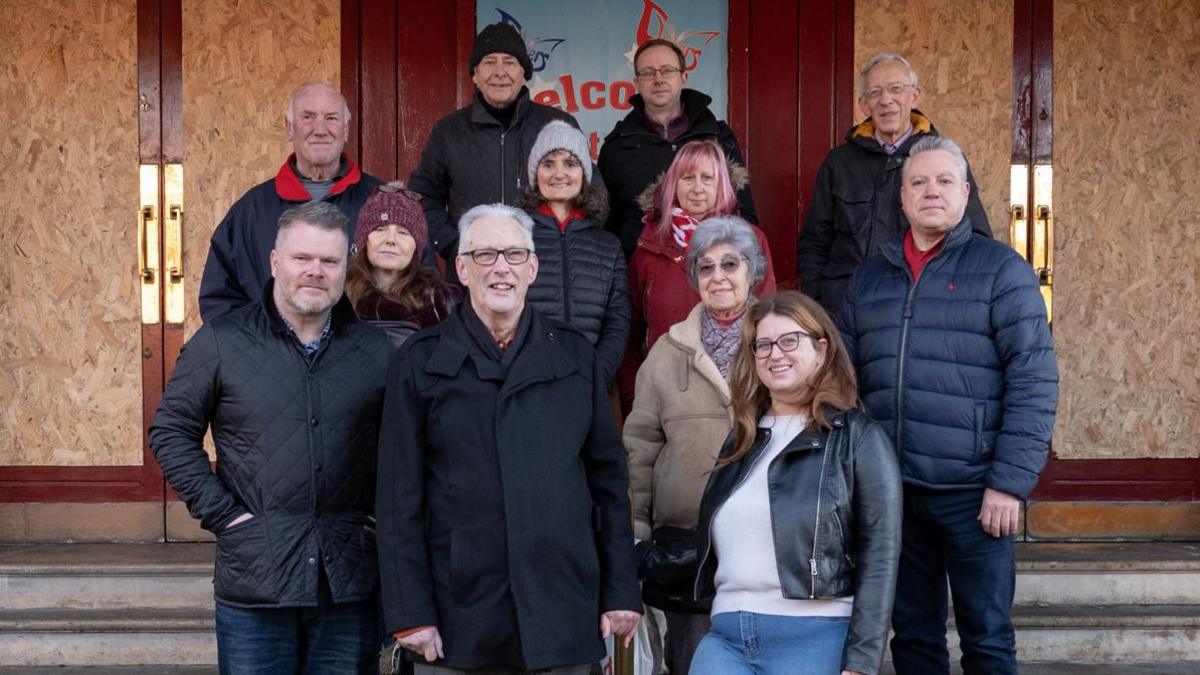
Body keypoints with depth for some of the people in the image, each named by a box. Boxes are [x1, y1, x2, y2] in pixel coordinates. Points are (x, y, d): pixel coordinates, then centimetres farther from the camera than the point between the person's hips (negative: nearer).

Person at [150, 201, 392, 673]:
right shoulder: (220, 342, 0)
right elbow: (171, 431, 3)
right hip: (254, 579, -2)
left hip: (350, 581, 2)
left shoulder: (375, 350, 6)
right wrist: (220, 512, -5)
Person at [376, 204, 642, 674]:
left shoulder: (575, 355, 7)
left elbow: (609, 479, 7)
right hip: (459, 614, -1)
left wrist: (621, 592, 3)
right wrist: (410, 613, -6)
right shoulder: (420, 361, 2)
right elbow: (399, 497, -1)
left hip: (564, 612, 2)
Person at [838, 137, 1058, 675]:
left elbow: (1034, 383, -8)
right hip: (889, 491, 4)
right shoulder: (870, 277, 12)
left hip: (972, 491, -4)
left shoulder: (1001, 270, -2)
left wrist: (1010, 484, -14)